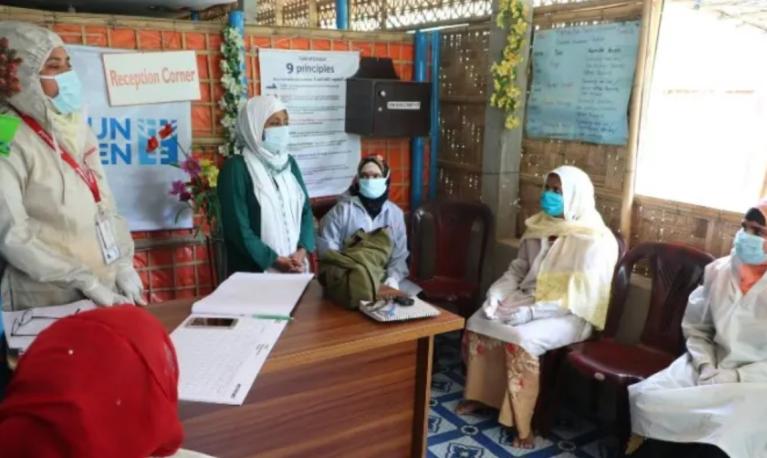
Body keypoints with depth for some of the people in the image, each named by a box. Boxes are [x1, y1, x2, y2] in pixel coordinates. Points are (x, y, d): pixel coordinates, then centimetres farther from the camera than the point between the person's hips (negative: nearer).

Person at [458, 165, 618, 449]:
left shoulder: (595, 240, -16)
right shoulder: (539, 226, 5)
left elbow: (577, 298, -22)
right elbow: (518, 269, 12)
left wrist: (526, 312, -25)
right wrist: (496, 294, -7)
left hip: (569, 316, -7)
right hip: (528, 301, 7)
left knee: (520, 339, -32)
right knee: (477, 321, -12)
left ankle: (523, 423, -15)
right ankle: (479, 395, 7)